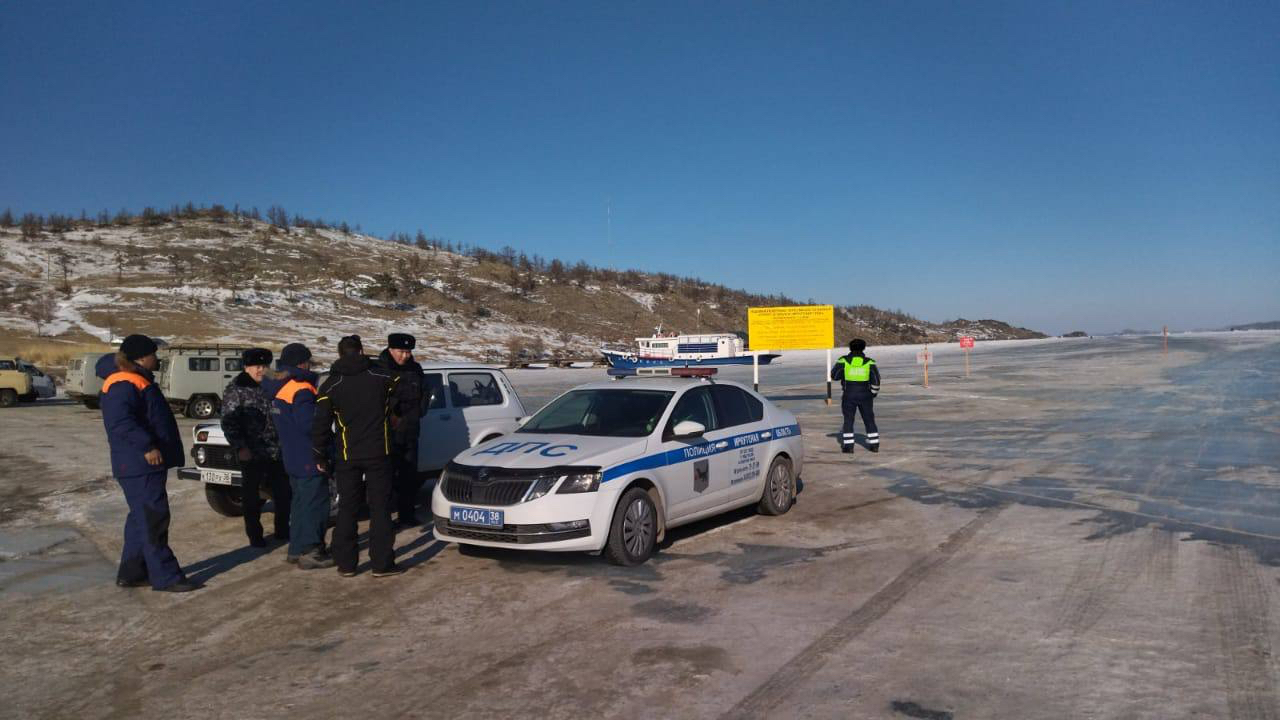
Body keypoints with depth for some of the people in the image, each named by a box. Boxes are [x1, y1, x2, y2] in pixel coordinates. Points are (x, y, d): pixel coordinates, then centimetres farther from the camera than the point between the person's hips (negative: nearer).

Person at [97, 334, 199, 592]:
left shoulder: (138, 382, 18)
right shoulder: (122, 386, -16)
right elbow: (120, 422, -29)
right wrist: (147, 446, -32)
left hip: (148, 464, 11)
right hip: (139, 466, -11)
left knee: (143, 518, 16)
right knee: (152, 520, -8)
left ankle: (131, 573, 25)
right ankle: (165, 577, -4)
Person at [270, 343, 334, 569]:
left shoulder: (280, 389, 12)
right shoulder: (301, 391, -19)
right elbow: (310, 424, -26)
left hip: (293, 459, 10)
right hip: (309, 460, -10)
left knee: (301, 501, 18)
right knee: (315, 503, -4)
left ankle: (297, 549, 24)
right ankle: (310, 552, -1)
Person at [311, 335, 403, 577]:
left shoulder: (331, 385, -1)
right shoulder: (382, 378, -1)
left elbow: (321, 424, -2)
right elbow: (395, 406, 11)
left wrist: (320, 457, 6)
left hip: (347, 457, 1)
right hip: (378, 453, -1)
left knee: (347, 509, 10)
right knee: (380, 508, 4)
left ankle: (346, 563, 12)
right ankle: (382, 563, 2)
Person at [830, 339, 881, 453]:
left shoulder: (843, 361, -7)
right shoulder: (869, 363, -4)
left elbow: (834, 376, -1)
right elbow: (876, 380, -6)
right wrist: (874, 393, 9)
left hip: (849, 396, -1)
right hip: (865, 396, 1)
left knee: (848, 421, 6)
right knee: (869, 420, 12)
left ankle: (848, 446, 2)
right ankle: (874, 445, 13)